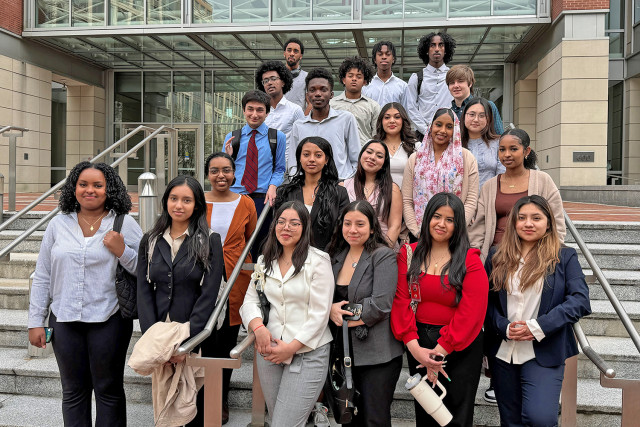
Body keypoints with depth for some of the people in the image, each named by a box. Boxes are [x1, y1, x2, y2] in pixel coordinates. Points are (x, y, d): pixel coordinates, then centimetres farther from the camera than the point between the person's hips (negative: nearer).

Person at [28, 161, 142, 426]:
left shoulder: (125, 224, -2)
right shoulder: (58, 225, 6)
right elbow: (42, 277, 10)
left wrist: (122, 252, -19)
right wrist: (35, 322, 9)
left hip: (108, 319, -3)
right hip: (64, 320, 3)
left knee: (109, 389, 8)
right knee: (73, 391, 14)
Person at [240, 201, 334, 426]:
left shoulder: (318, 261, -6)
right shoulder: (264, 261, 11)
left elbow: (319, 314, -10)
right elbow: (250, 300, 8)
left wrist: (292, 347, -13)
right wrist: (258, 327, -12)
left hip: (307, 354, -5)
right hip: (269, 350, 5)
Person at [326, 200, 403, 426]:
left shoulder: (383, 256, -11)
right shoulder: (336, 256, 9)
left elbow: (380, 304, -19)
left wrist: (344, 317, -10)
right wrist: (330, 310, -11)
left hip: (377, 354, -6)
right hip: (344, 350, 6)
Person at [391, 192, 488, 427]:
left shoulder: (470, 260, -7)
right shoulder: (409, 254, 2)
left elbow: (471, 311, -13)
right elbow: (400, 300, -5)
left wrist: (439, 351, -16)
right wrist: (414, 346, -15)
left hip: (460, 348, -3)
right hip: (418, 344, 3)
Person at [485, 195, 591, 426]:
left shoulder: (565, 257, 1)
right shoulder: (497, 257, 7)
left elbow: (580, 300, -9)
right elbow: (485, 302, 5)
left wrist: (537, 327, -17)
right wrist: (504, 328, -13)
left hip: (544, 354, -3)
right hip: (503, 353, 3)